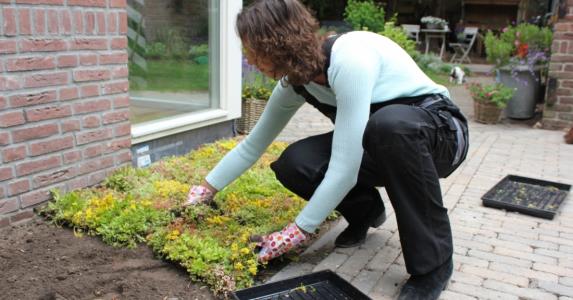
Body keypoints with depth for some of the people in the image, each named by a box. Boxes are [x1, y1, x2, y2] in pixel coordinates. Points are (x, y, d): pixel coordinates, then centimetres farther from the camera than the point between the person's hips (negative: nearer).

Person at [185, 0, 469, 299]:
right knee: (295, 163, -18)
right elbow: (252, 145, 5)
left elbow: (344, 171, -33)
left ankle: (433, 262, -21)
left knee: (389, 122, -41)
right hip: (379, 142, 6)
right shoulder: (295, 81, -8)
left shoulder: (349, 59, -32)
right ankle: (365, 210, 12)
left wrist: (297, 231, -24)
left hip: (440, 132, -5)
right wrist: (206, 190, 9)